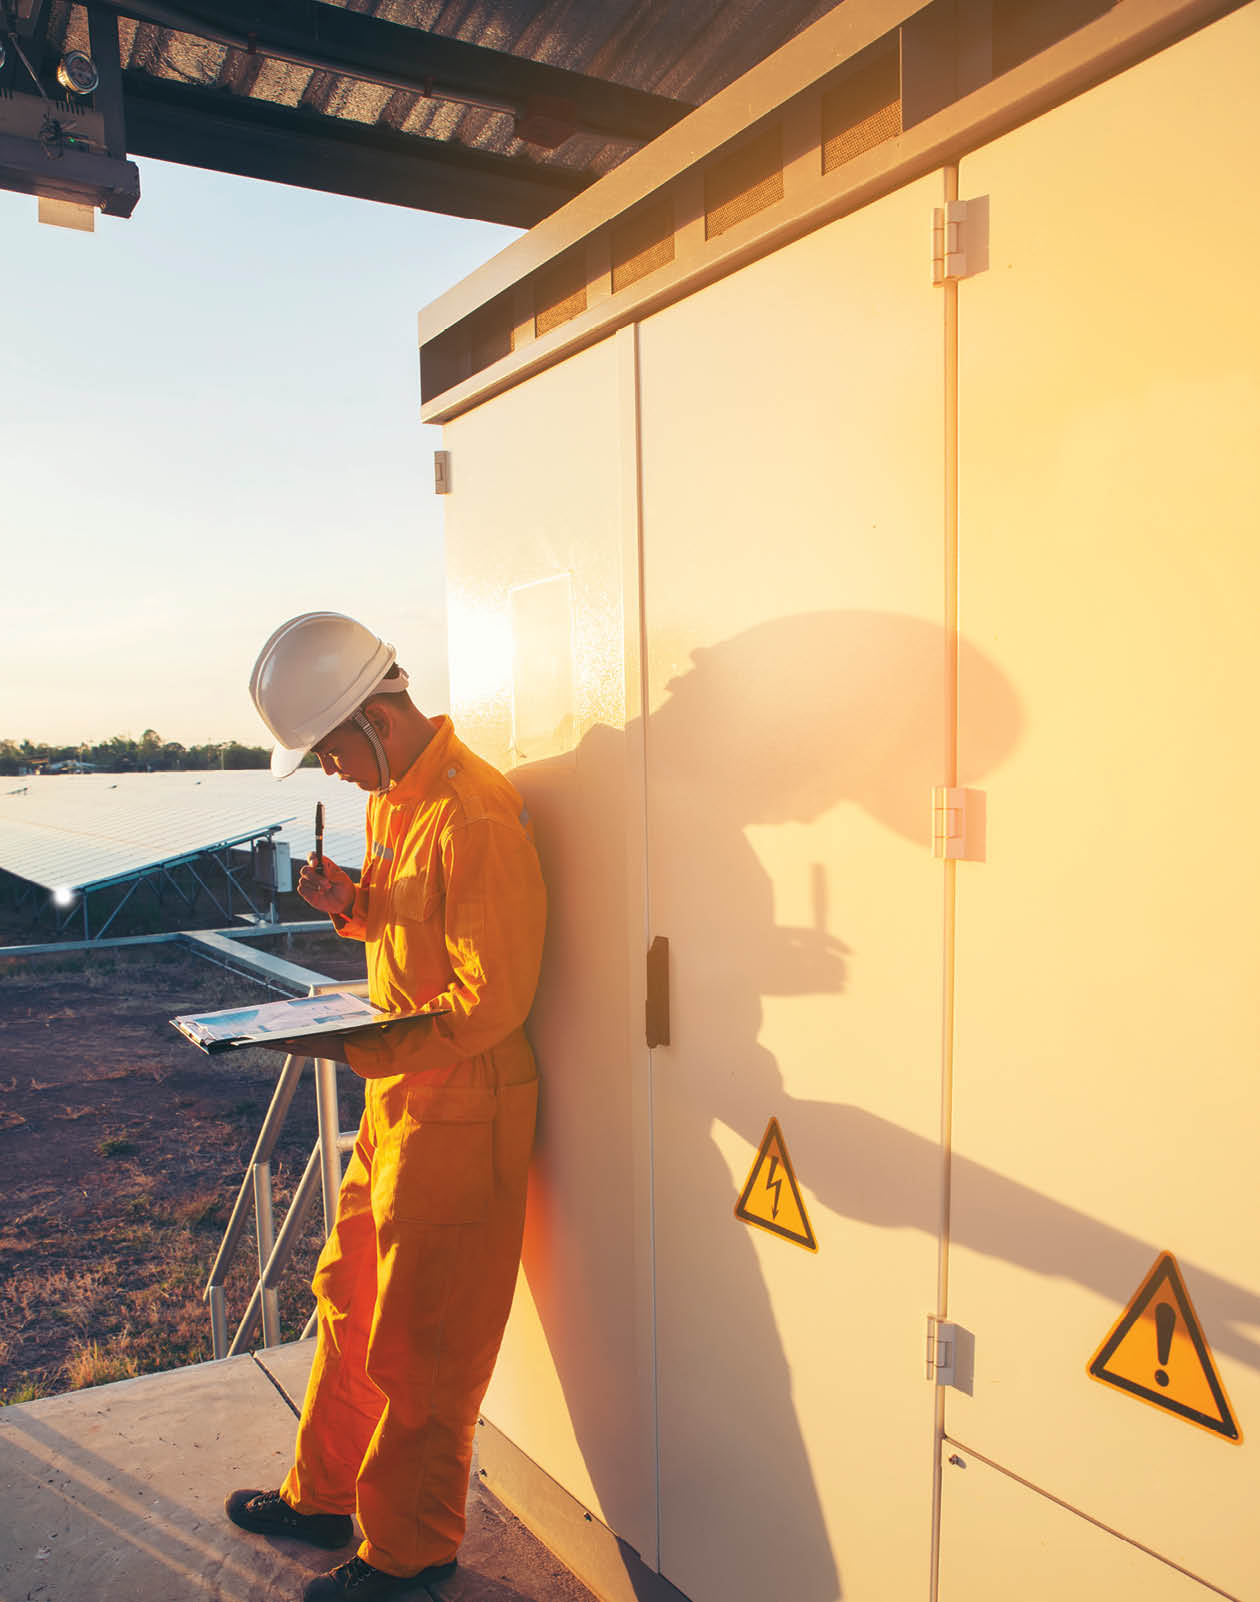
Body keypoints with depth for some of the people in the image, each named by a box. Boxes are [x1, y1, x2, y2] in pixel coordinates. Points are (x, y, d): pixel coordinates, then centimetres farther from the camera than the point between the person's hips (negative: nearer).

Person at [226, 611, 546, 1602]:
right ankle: (325, 1496, 43)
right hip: (398, 1100, 9)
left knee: (420, 1345, 7)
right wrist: (350, 902, 0)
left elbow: (492, 999, -24)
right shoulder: (391, 799, 8)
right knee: (350, 1301, 22)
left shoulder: (475, 819, -23)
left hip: (460, 1113, -9)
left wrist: (362, 1049, -27)